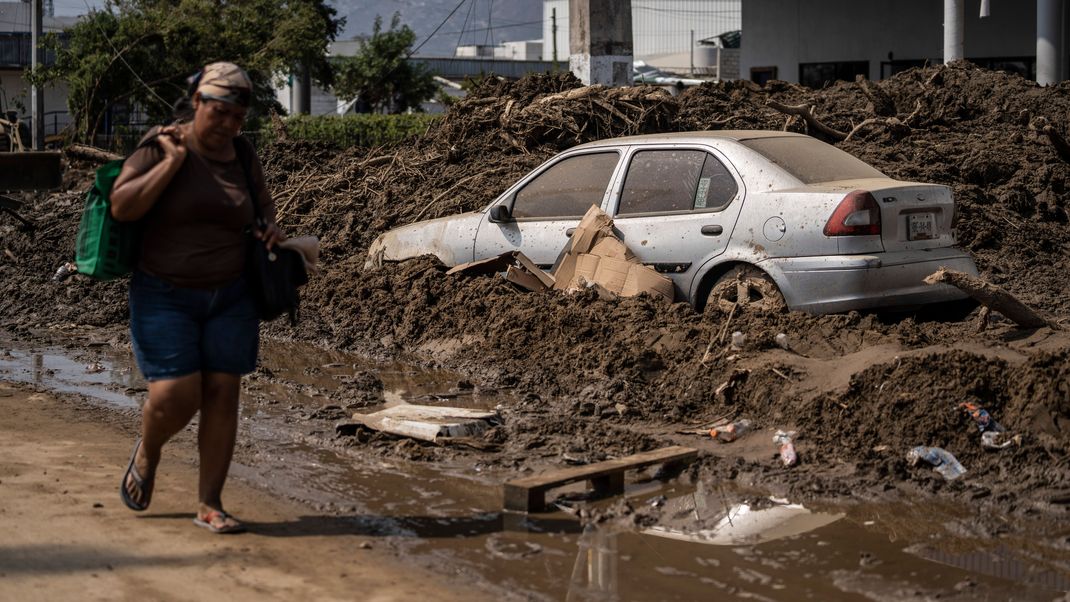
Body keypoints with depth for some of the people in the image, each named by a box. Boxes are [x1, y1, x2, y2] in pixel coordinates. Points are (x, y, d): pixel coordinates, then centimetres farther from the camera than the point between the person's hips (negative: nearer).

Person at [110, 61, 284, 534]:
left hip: (230, 298, 4)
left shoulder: (241, 154, 3)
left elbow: (262, 200, 20)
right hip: (164, 297, -4)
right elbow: (121, 207, -20)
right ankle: (147, 453, 22)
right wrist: (172, 162, -23)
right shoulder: (160, 145, -10)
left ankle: (209, 504, 7)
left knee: (222, 396, -2)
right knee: (175, 397, -12)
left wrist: (270, 228, -2)